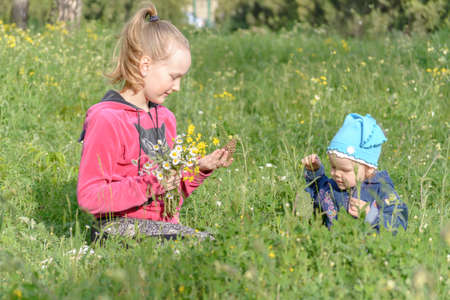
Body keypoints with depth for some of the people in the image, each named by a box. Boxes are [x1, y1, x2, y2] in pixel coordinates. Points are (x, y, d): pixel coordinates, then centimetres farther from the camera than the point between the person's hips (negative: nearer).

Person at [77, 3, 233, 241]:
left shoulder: (165, 117, 15)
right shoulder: (106, 120, -12)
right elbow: (88, 197, -16)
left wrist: (199, 168, 5)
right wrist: (148, 187, -22)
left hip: (167, 224, 9)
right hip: (125, 228, -8)